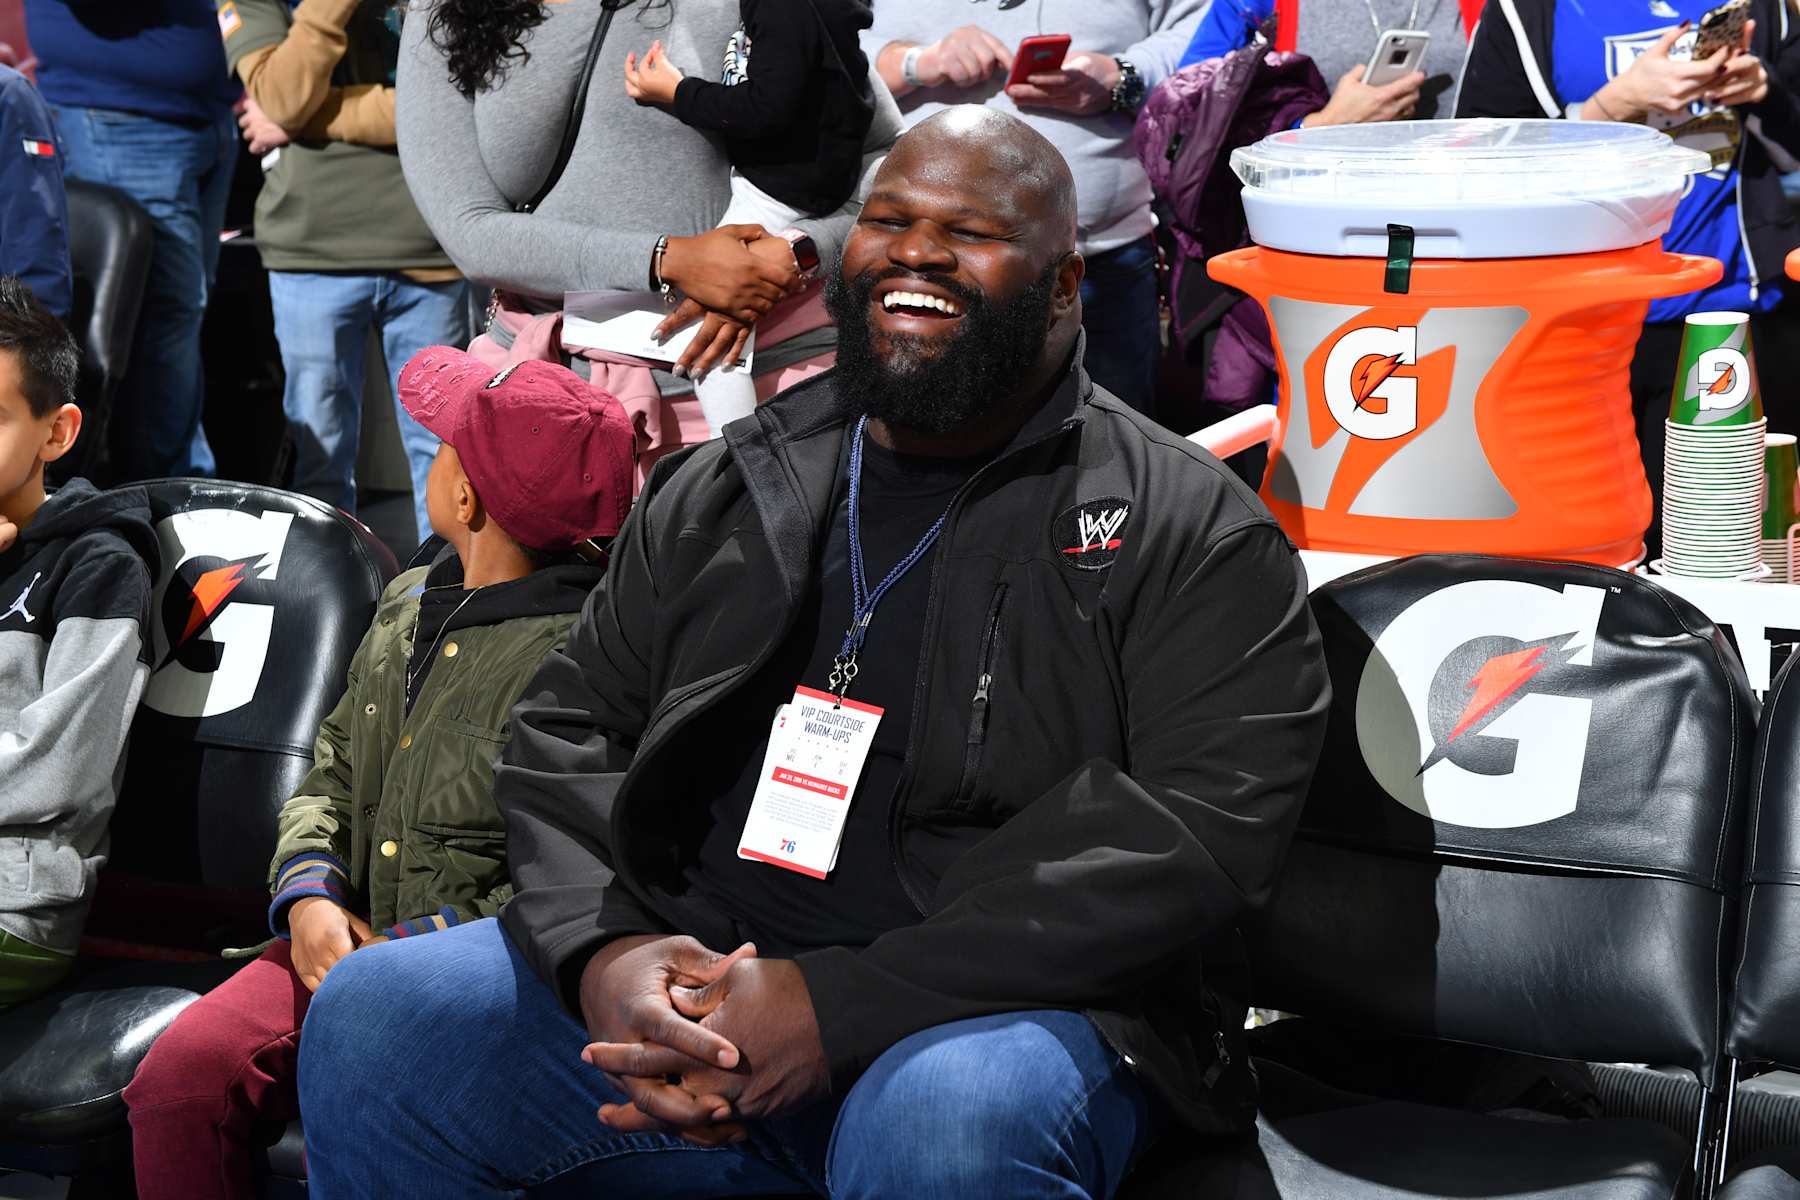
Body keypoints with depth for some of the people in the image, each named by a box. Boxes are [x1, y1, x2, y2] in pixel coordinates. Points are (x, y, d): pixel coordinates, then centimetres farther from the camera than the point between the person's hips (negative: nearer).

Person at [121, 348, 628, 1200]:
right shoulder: (409, 603, 17)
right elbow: (332, 768, 24)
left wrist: (410, 953, -15)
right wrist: (308, 893, 3)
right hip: (345, 940, 7)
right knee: (179, 1075, -17)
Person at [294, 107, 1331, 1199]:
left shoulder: (1192, 534, 0)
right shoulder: (722, 493, 17)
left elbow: (1196, 831, -13)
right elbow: (566, 731, 14)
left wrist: (845, 1005, -21)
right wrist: (605, 949, -10)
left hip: (1010, 1006, -4)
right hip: (688, 989, 4)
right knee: (369, 1018, -14)